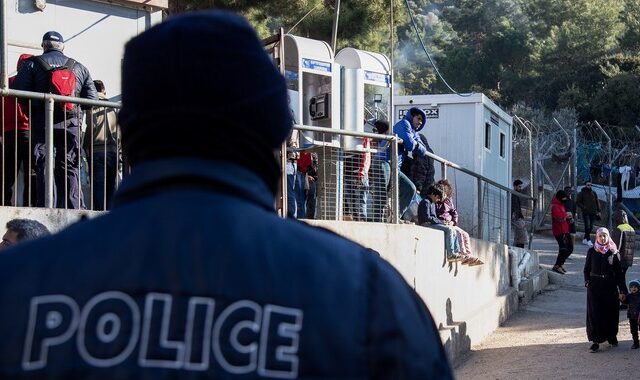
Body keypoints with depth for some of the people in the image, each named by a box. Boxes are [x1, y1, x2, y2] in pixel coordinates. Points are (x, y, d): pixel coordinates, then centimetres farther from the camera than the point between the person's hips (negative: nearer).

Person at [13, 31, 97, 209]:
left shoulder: (32, 64, 5)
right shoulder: (79, 67, 13)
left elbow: (18, 93, -6)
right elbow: (92, 98, 7)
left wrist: (34, 106, 12)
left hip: (42, 123, -2)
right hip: (71, 124, 2)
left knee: (44, 168, -1)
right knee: (70, 168, 5)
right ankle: (74, 208, 0)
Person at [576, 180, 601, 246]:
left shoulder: (593, 193, 14)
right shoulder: (581, 193, 2)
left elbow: (597, 202, 17)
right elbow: (578, 202, 1)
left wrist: (598, 211, 8)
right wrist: (583, 207, -15)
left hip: (593, 213, 5)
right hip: (586, 213, -5)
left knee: (590, 227, 7)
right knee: (587, 226, -12)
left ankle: (585, 239, 20)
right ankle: (588, 240, -12)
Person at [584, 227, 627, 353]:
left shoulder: (614, 252, 0)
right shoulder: (591, 252, 2)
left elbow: (619, 272, 0)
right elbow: (586, 270, 7)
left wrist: (622, 290, -3)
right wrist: (587, 281, -12)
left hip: (610, 287, 0)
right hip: (595, 287, 0)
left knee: (611, 313, 8)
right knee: (595, 313, -3)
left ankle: (612, 336, 30)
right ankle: (596, 341, 0)